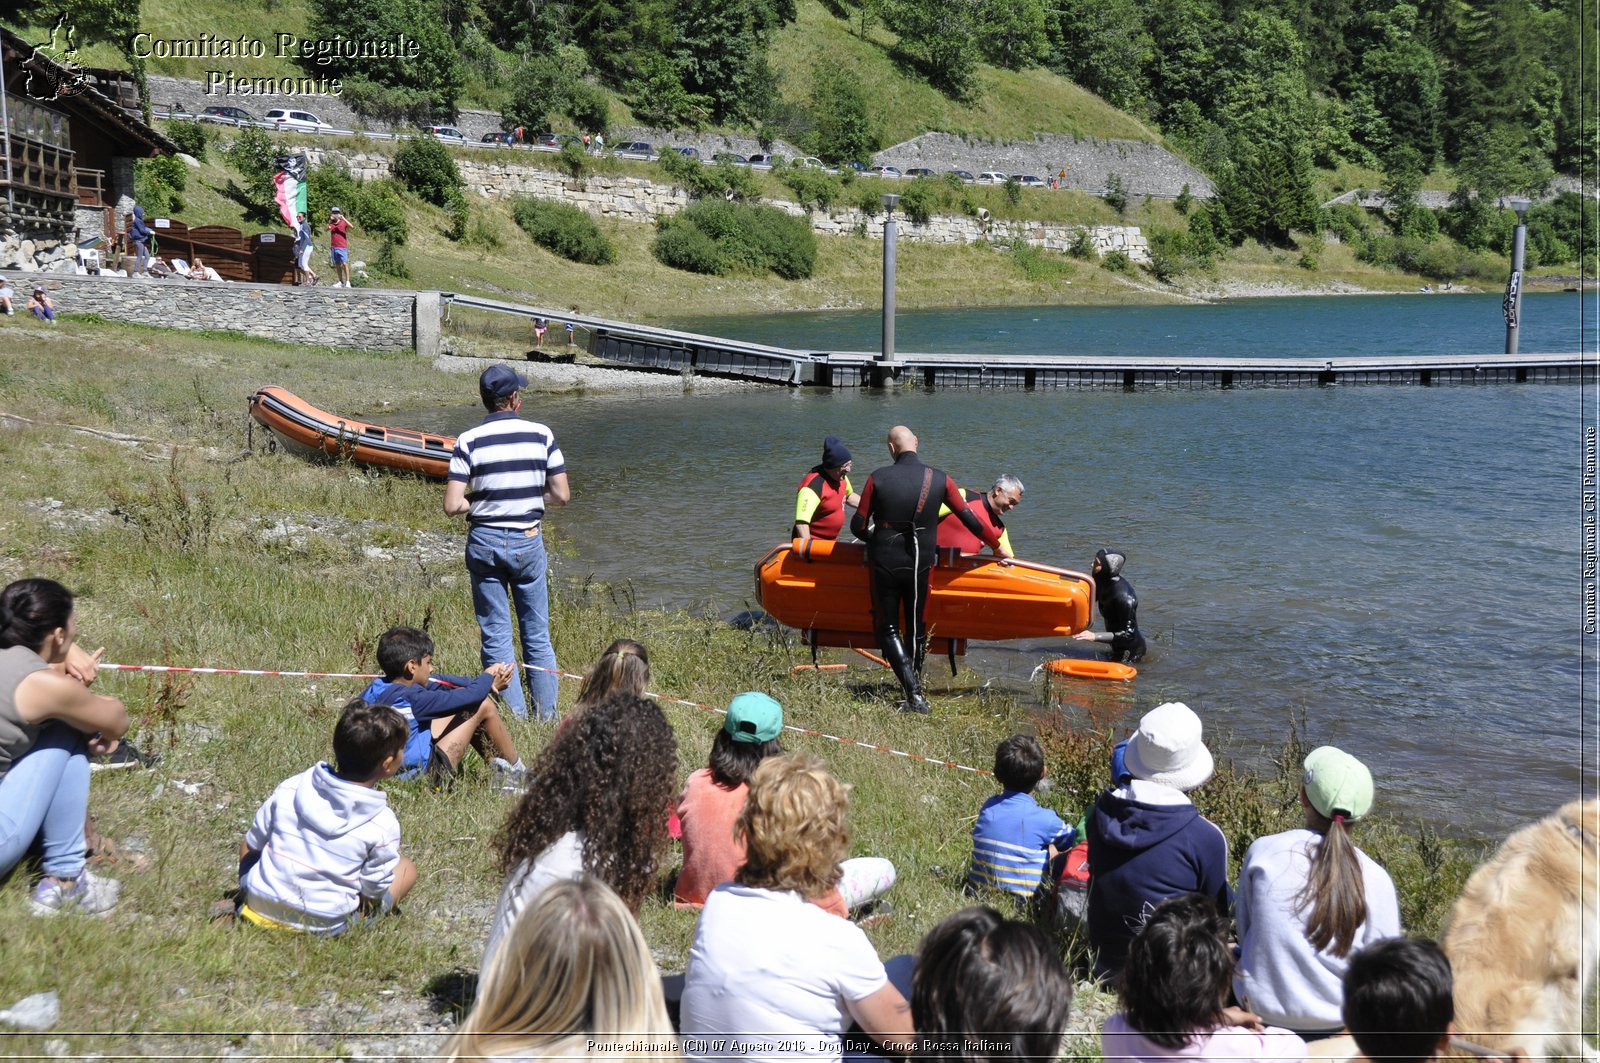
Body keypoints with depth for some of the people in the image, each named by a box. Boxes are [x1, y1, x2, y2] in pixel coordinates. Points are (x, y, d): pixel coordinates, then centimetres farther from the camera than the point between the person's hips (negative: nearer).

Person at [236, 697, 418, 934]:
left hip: (261, 907, 3)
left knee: (250, 845, 32)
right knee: (406, 869, 14)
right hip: (323, 927, -3)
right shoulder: (384, 825, -16)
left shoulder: (290, 788, -6)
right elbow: (373, 892, -9)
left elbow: (251, 844, 5)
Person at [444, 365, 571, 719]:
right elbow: (561, 495, -3)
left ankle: (515, 715, 9)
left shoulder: (469, 441, -8)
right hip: (528, 541, 1)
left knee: (496, 637, 8)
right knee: (538, 635, 12)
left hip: (484, 543, -1)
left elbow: (452, 505, -13)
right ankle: (547, 714, 16)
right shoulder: (542, 435, -4)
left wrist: (480, 502, 7)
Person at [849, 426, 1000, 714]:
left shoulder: (878, 478, -8)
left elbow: (858, 526, -4)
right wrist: (998, 547, 17)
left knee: (888, 630, 7)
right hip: (920, 565, 2)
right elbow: (970, 520, 2)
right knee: (916, 629, 18)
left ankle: (913, 691, -10)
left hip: (884, 563, -2)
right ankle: (915, 691, 26)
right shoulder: (939, 479, -3)